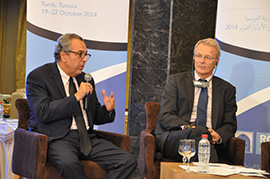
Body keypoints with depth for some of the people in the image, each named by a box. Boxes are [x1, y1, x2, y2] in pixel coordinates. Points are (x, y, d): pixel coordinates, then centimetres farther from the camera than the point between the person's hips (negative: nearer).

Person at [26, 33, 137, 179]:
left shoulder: (86, 79, 20)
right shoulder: (38, 76, 0)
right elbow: (43, 113, -14)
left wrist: (107, 110, 1)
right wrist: (76, 97, -14)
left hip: (87, 138, 6)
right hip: (57, 138, -6)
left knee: (128, 161, -18)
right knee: (69, 163, -40)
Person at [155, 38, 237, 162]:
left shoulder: (227, 90, 19)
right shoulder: (176, 81, 13)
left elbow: (230, 125, 14)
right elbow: (165, 116, 3)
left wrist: (218, 136, -11)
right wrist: (186, 127, -18)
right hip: (173, 137, -1)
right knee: (200, 131, -34)